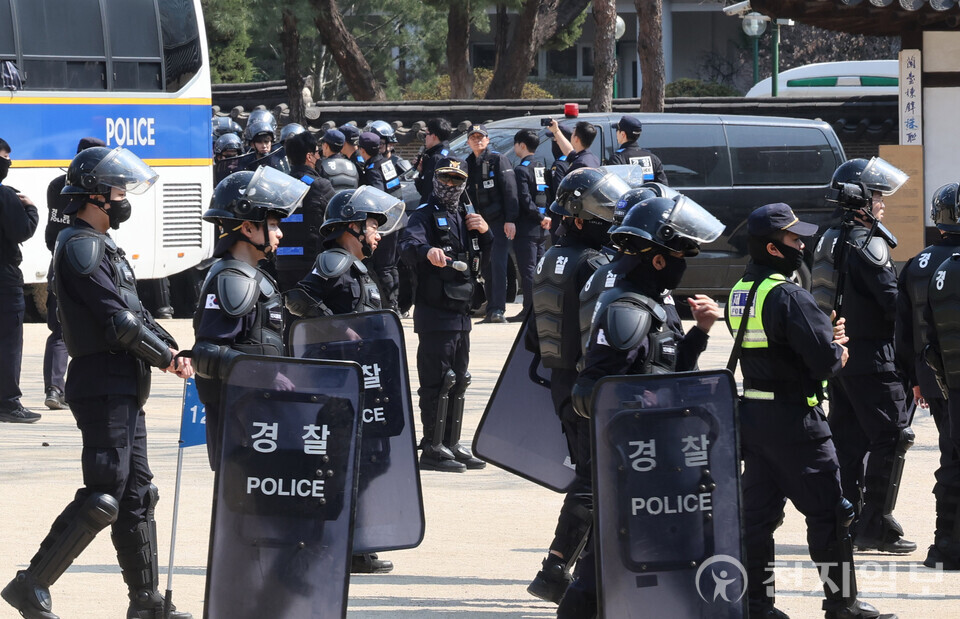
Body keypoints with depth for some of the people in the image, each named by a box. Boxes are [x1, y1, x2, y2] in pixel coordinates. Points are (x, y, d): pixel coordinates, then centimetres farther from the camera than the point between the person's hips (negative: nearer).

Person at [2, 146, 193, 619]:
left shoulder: (101, 246, 20)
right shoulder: (81, 247, -13)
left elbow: (134, 313, 20)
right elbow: (117, 320, -19)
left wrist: (170, 350, 5)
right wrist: (165, 357, -8)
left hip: (123, 388, 10)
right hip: (103, 385, -10)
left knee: (137, 494, 11)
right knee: (103, 497, -12)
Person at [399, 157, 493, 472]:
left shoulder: (467, 217, 17)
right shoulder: (425, 216, -6)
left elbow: (490, 258, 22)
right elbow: (409, 245, -27)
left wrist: (485, 233, 2)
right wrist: (428, 251, -49)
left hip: (462, 313, 8)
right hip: (435, 313, -8)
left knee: (458, 381, 13)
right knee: (437, 380, -9)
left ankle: (452, 444, 20)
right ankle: (432, 448, -7)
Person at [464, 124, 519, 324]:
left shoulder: (498, 159, -3)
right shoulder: (467, 164, 14)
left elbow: (510, 191, -8)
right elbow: (463, 195, 19)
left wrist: (510, 219, -15)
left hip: (499, 222, -6)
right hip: (479, 223, 6)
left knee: (498, 264, -12)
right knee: (486, 269, 5)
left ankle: (498, 309, -15)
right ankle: (491, 310, 9)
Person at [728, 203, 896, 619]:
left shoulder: (740, 292, 8)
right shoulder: (788, 296, -19)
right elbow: (824, 360, -23)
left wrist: (828, 342, 6)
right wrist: (835, 351, 1)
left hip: (753, 413, 8)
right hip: (794, 419, -8)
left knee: (758, 510, 10)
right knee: (828, 513, 2)